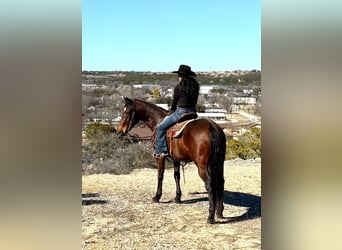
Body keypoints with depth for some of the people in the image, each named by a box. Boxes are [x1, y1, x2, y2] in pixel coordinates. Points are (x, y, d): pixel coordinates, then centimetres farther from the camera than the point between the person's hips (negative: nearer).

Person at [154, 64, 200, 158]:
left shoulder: (179, 87, -11)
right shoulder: (195, 86, 7)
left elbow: (174, 102, -1)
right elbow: (194, 101, 12)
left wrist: (171, 111, 18)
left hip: (181, 112, -7)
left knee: (160, 127, 1)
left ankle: (161, 151, -4)